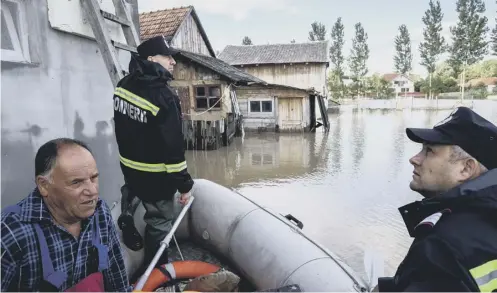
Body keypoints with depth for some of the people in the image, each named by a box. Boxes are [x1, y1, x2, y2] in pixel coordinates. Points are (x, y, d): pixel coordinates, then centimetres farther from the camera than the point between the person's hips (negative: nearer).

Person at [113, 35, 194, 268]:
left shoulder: (124, 84, 0)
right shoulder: (164, 97, -26)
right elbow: (173, 146, -25)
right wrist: (183, 184, -15)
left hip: (129, 167, 7)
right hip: (154, 175, -6)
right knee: (159, 222, 11)